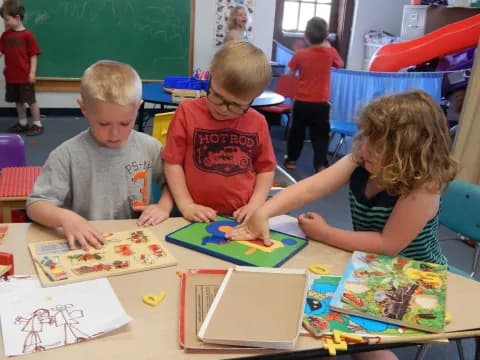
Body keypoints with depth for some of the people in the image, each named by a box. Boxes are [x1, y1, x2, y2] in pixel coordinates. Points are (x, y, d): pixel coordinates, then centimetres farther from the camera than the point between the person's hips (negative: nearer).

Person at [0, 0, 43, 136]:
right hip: (11, 76, 6)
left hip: (25, 76, -6)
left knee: (31, 100, 3)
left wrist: (32, 72, -14)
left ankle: (37, 124, 14)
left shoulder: (27, 35, -10)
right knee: (18, 101, 15)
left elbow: (33, 55, -10)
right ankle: (22, 123, 28)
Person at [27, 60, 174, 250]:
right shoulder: (67, 155, -7)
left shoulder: (149, 147, 1)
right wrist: (65, 217, -24)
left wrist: (164, 206, -3)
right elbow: (35, 205, -6)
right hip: (89, 248, -1)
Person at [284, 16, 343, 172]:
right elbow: (340, 64, 16)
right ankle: (321, 164, -2)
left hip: (301, 102, 1)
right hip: (321, 103, 0)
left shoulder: (300, 54, -7)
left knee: (297, 131, 16)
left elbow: (291, 73, 5)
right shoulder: (330, 52, -6)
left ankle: (291, 159, 28)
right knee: (320, 135, 5)